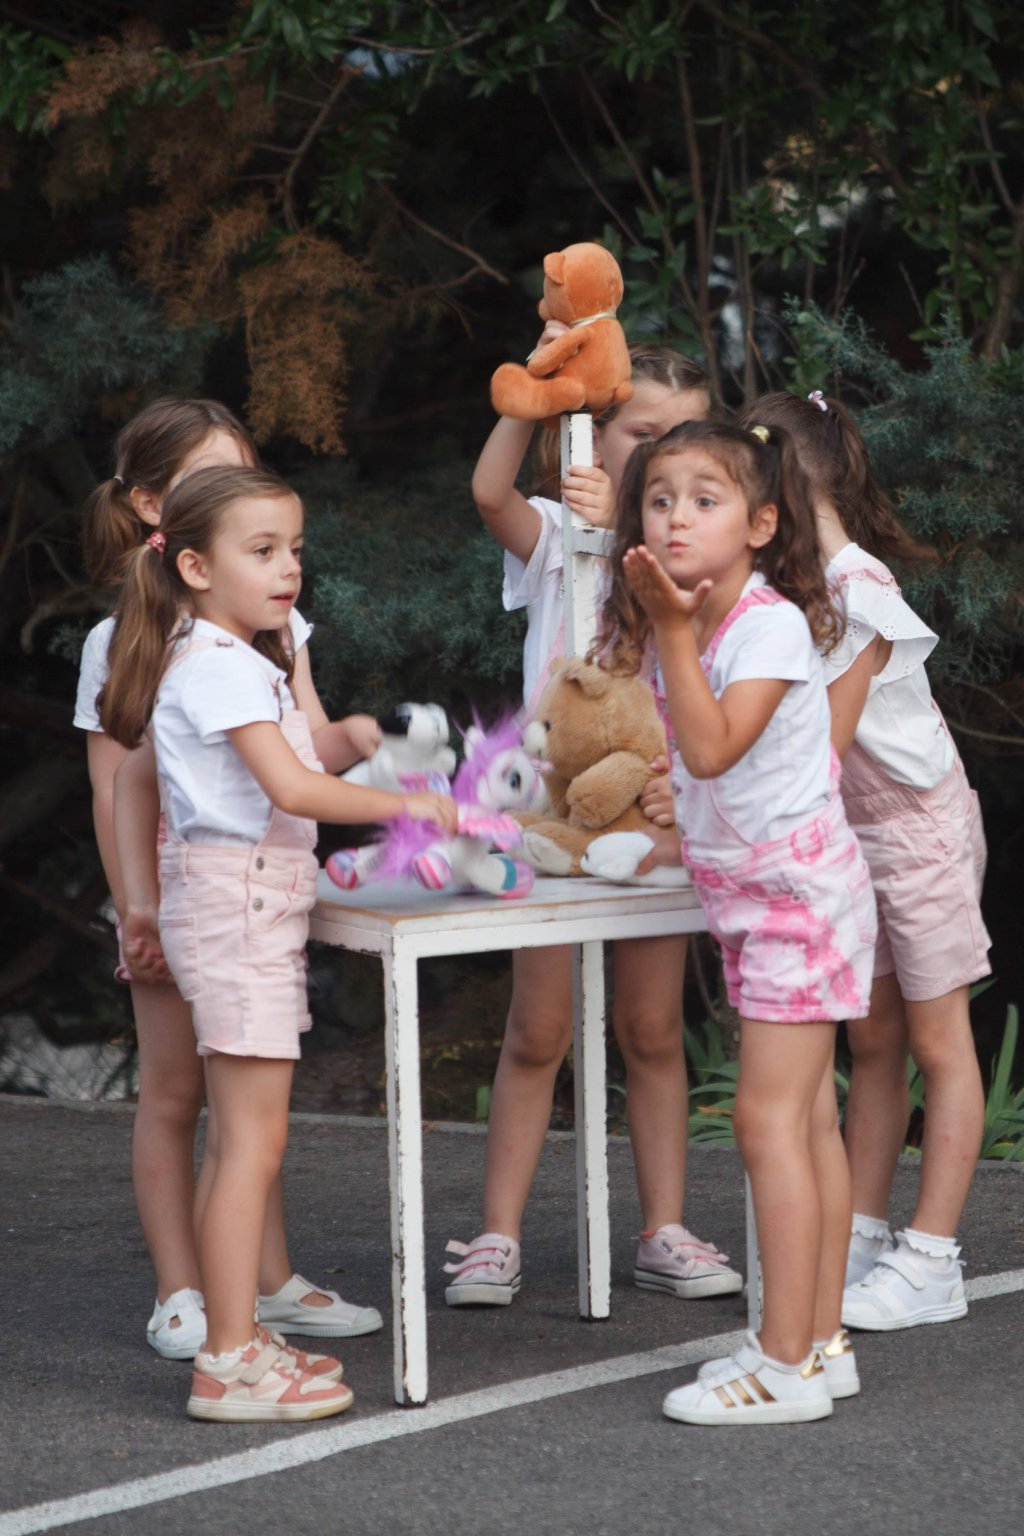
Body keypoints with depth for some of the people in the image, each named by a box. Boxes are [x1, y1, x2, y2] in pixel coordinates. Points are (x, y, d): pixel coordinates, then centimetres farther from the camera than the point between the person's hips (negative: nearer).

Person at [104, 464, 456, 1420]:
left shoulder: (215, 661, 16)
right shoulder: (222, 667, -15)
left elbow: (132, 776, 22)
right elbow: (293, 788, -23)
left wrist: (143, 898, 22)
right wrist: (402, 805, -13)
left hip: (246, 906, 10)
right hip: (239, 901, -10)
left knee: (240, 1143, 12)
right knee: (251, 1143, -9)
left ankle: (236, 1339, 18)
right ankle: (230, 1365, -8)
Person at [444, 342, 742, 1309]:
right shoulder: (556, 533, -1)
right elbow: (490, 491, -22)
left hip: (649, 805, 2)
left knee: (652, 1031, 8)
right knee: (536, 1034, 2)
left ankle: (663, 1232, 15)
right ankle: (498, 1236, 9)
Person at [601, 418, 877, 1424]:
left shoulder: (770, 624, -18)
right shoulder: (697, 625, 9)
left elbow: (713, 747, -28)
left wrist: (671, 631, -25)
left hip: (799, 887, -9)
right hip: (753, 896, 9)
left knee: (770, 1118, -11)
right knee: (808, 1120, 12)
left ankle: (786, 1367, -9)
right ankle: (820, 1343, 17)